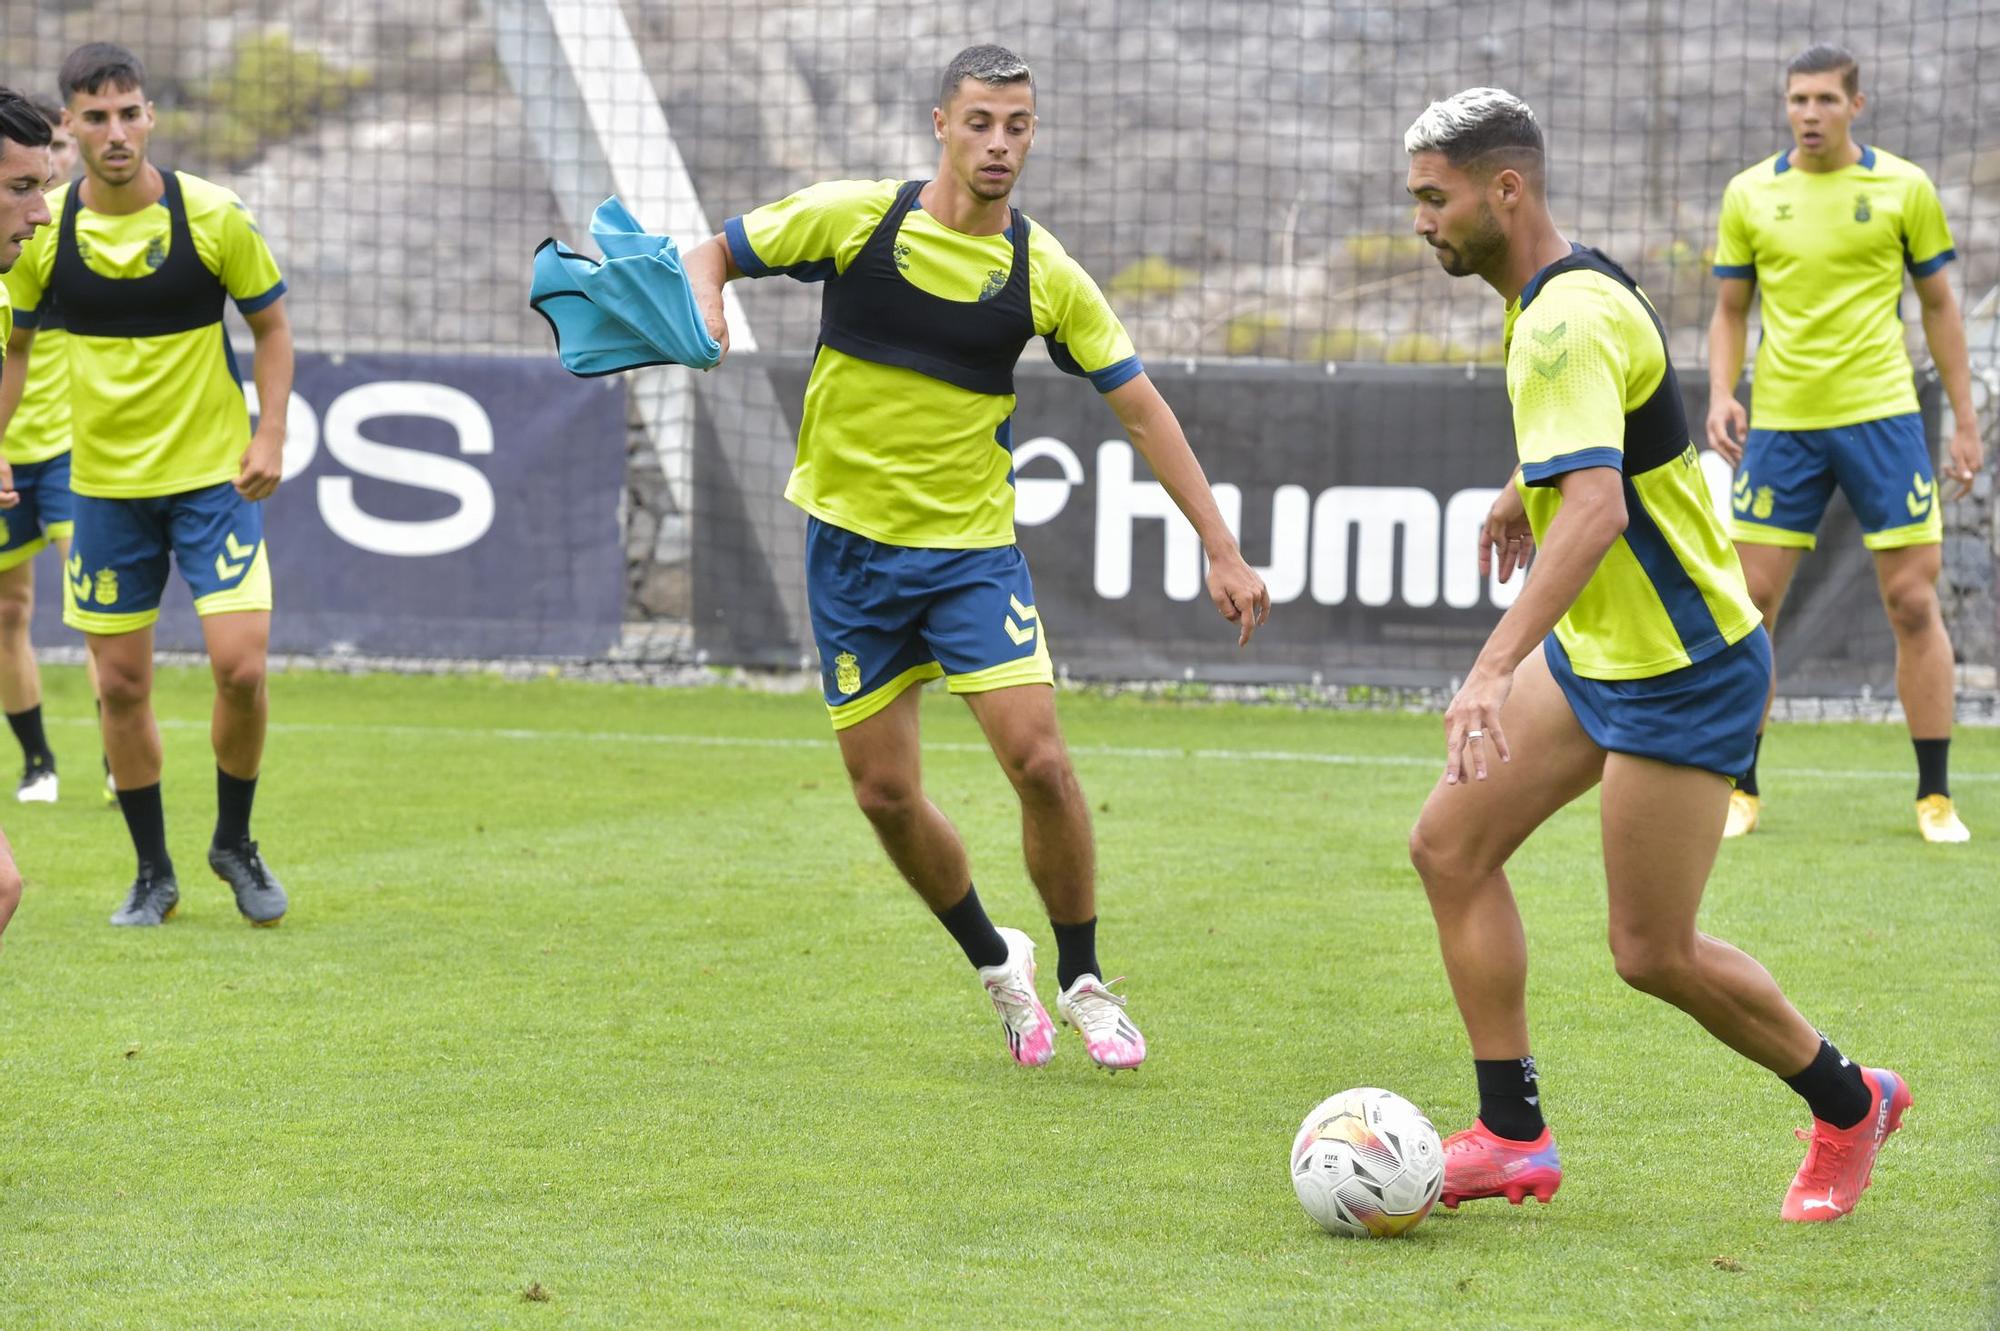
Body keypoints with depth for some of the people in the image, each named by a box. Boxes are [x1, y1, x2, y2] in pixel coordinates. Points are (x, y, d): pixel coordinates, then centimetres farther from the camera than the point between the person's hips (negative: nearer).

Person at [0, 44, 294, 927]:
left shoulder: (211, 216, -10)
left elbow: (270, 324, 3)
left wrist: (270, 435, -8)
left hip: (214, 473, -2)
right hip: (106, 481, 2)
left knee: (240, 665, -12)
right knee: (121, 684, 4)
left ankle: (233, 843, 11)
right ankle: (153, 872, 19)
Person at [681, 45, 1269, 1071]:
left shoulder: (1044, 273, -4)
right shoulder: (852, 218, -7)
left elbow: (1141, 408, 1)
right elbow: (714, 254, 5)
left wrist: (1222, 551, -2)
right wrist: (703, 304, -20)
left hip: (973, 545, 0)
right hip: (851, 539, 0)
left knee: (1038, 760, -15)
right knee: (885, 793, 1)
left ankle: (1083, 982, 5)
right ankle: (994, 962, 25)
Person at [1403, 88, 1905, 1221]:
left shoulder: (1568, 320, -26)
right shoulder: (1568, 291, 6)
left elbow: (1596, 508, -40)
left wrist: (1492, 670, -48)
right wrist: (1522, 487, 44)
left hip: (1683, 674, -10)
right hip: (1598, 650, 10)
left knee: (1653, 953, -4)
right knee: (1450, 847, 2)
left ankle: (1847, 1104, 19)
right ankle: (1513, 1137, 5)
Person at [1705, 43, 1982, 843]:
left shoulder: (1903, 188, 1)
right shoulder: (1750, 194, 4)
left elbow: (1938, 305, 7)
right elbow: (1730, 310, 11)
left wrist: (1964, 420, 6)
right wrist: (1721, 394, -6)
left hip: (1881, 416, -1)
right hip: (1780, 423, 1)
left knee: (1913, 603, -3)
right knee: (1752, 603, 0)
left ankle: (1935, 797, 5)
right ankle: (1741, 790, 10)